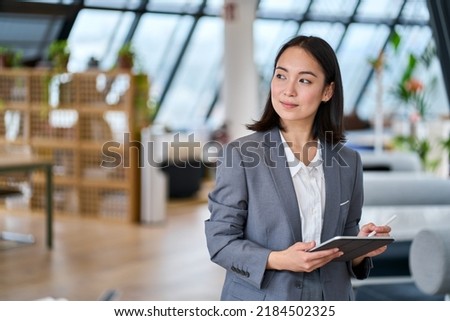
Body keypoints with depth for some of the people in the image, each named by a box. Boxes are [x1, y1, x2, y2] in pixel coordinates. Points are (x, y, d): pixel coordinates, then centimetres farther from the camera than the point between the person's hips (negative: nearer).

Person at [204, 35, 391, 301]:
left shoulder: (348, 162, 2)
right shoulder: (240, 154, -9)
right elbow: (220, 240, -10)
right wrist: (276, 260, -24)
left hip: (330, 300, 3)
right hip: (260, 301, -3)